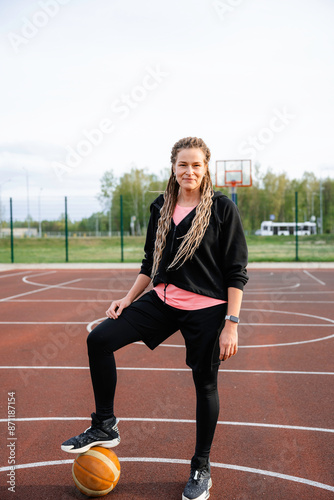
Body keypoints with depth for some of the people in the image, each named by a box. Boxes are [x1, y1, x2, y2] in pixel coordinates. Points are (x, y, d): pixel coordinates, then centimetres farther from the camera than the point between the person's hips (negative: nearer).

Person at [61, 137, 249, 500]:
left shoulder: (222, 208, -8)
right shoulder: (162, 208, 7)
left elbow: (236, 272, -9)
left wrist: (231, 324, -13)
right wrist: (129, 298, 6)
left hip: (207, 309, -5)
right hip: (163, 301, 5)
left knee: (205, 384, 7)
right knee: (99, 340, -5)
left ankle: (201, 468, 29)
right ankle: (104, 428, 11)